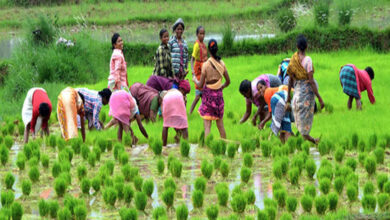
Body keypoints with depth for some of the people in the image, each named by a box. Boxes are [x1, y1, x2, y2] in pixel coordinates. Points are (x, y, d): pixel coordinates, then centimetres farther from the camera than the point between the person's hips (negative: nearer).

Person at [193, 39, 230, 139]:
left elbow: (200, 85, -8)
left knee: (207, 125, -4)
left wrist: (195, 79, 12)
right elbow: (228, 81, 7)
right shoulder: (222, 64, -1)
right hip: (219, 95, 4)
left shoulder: (206, 65, -13)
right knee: (220, 125, 14)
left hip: (208, 94, -4)